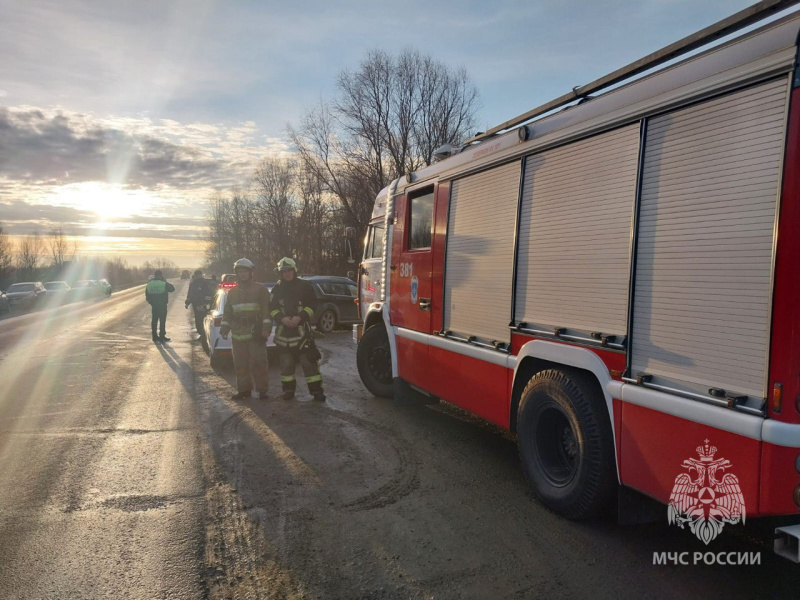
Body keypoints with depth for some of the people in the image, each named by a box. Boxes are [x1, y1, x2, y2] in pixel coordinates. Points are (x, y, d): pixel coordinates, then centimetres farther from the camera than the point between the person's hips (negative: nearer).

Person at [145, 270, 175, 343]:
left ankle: (155, 336, 14)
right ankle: (162, 336, 2)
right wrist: (166, 282, 4)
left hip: (154, 306, 4)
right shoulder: (164, 283, -12)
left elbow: (147, 295, 7)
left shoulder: (149, 284, 3)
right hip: (162, 305, -4)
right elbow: (172, 288, -3)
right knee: (162, 321, 1)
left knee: (154, 320, 11)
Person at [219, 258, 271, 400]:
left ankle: (262, 390, 4)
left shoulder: (260, 289, 1)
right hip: (238, 334, 5)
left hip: (256, 333, -5)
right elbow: (227, 312, 20)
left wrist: (266, 327, -14)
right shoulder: (232, 292, 17)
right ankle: (243, 389, 18)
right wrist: (225, 328, 10)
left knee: (258, 363, -5)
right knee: (240, 364, 8)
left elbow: (266, 309, -5)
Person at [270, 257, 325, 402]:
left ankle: (316, 389, -1)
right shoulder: (277, 289, 9)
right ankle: (288, 389, 20)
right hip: (283, 330, 3)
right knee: (286, 362, 8)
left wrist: (300, 317, -16)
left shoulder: (305, 286, 2)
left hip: (302, 329, -3)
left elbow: (312, 304, -1)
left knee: (308, 360, -5)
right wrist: (282, 318, -13)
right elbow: (272, 308, 6)